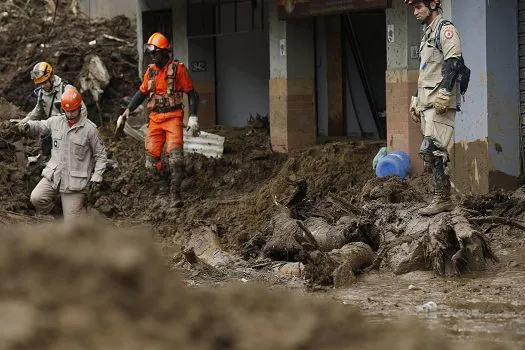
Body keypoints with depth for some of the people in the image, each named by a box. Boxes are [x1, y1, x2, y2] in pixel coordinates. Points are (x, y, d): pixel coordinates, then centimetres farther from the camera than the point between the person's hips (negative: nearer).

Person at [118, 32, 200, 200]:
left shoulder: (178, 69, -5)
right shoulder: (151, 70, 11)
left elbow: (191, 93, -2)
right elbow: (142, 92, 22)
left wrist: (193, 117, -8)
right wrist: (129, 109, 12)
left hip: (173, 116, -5)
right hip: (155, 117, 5)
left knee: (175, 153, -20)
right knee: (152, 156, -2)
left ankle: (175, 191, -15)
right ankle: (163, 188, 10)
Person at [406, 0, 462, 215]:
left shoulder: (445, 29, -5)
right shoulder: (427, 34, 25)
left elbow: (453, 61, -18)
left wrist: (444, 93, -25)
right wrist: (416, 100, 25)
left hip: (441, 103, -10)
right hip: (427, 103, 10)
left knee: (430, 149, -17)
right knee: (435, 153, 6)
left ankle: (442, 199, -16)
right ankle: (443, 199, 7)